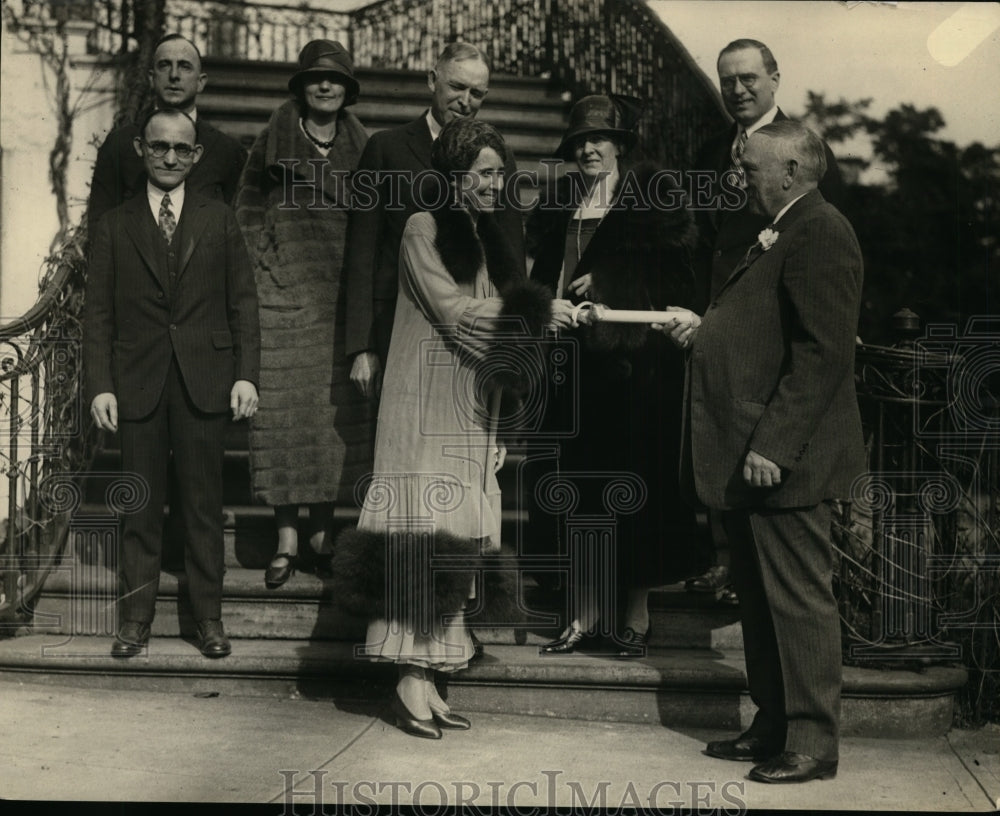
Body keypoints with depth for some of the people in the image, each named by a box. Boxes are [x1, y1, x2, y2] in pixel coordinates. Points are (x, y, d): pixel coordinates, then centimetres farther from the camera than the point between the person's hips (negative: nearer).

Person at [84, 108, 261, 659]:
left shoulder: (219, 221, 9)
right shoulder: (114, 226, 9)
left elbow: (242, 303, 6)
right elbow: (97, 313, 6)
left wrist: (246, 375, -3)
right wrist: (99, 386, -3)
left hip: (204, 380, 0)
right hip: (138, 383, 0)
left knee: (203, 503, 4)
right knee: (140, 505, 4)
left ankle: (208, 617, 12)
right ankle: (136, 617, 13)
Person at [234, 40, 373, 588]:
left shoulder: (363, 149, 9)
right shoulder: (272, 142, 5)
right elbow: (247, 213, 8)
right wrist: (261, 263, -2)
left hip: (342, 293, 2)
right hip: (284, 292, -1)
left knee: (337, 406, 1)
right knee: (282, 405, -4)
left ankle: (322, 533, 11)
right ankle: (287, 539, 3)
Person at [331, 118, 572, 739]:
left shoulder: (490, 240, 17)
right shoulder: (424, 230, -4)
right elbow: (456, 313, -12)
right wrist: (540, 310, -10)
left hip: (472, 417, 7)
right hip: (427, 411, -7)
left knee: (454, 544, 4)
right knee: (421, 536, -9)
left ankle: (427, 680, 7)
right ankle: (414, 681, -6)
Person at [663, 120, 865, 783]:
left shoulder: (819, 233, -13)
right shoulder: (780, 234, 19)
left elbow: (822, 351, -21)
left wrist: (773, 447, -24)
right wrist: (703, 331, 11)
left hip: (782, 459, -10)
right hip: (749, 457, 11)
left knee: (799, 600, -1)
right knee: (761, 599, 16)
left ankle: (813, 745, 9)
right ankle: (773, 728, 27)